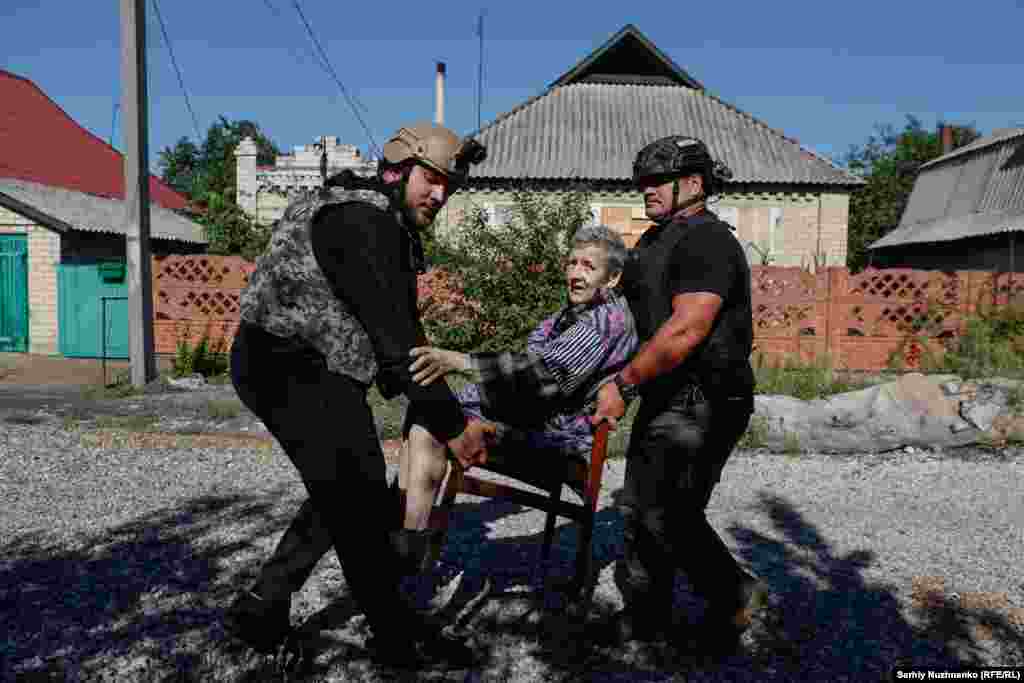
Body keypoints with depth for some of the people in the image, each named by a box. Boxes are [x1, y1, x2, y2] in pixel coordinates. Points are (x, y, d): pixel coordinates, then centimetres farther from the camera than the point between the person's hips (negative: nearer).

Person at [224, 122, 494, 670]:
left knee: (346, 494, 19)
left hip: (319, 369, 11)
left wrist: (439, 409, 11)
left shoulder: (391, 227, 14)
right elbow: (393, 336, -25)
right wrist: (449, 423, -21)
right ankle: (396, 636, 17)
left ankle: (260, 609, 29)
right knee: (360, 499, -1)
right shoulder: (361, 220, -19)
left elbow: (403, 330, 14)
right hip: (291, 367, -11)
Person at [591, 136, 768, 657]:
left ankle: (733, 594, 19)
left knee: (667, 514, -6)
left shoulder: (706, 240, -15)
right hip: (667, 398, 10)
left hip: (702, 403, -10)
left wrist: (623, 384, -21)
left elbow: (686, 330, -25)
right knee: (639, 506, 14)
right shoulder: (657, 240, 17)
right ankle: (645, 615, 28)